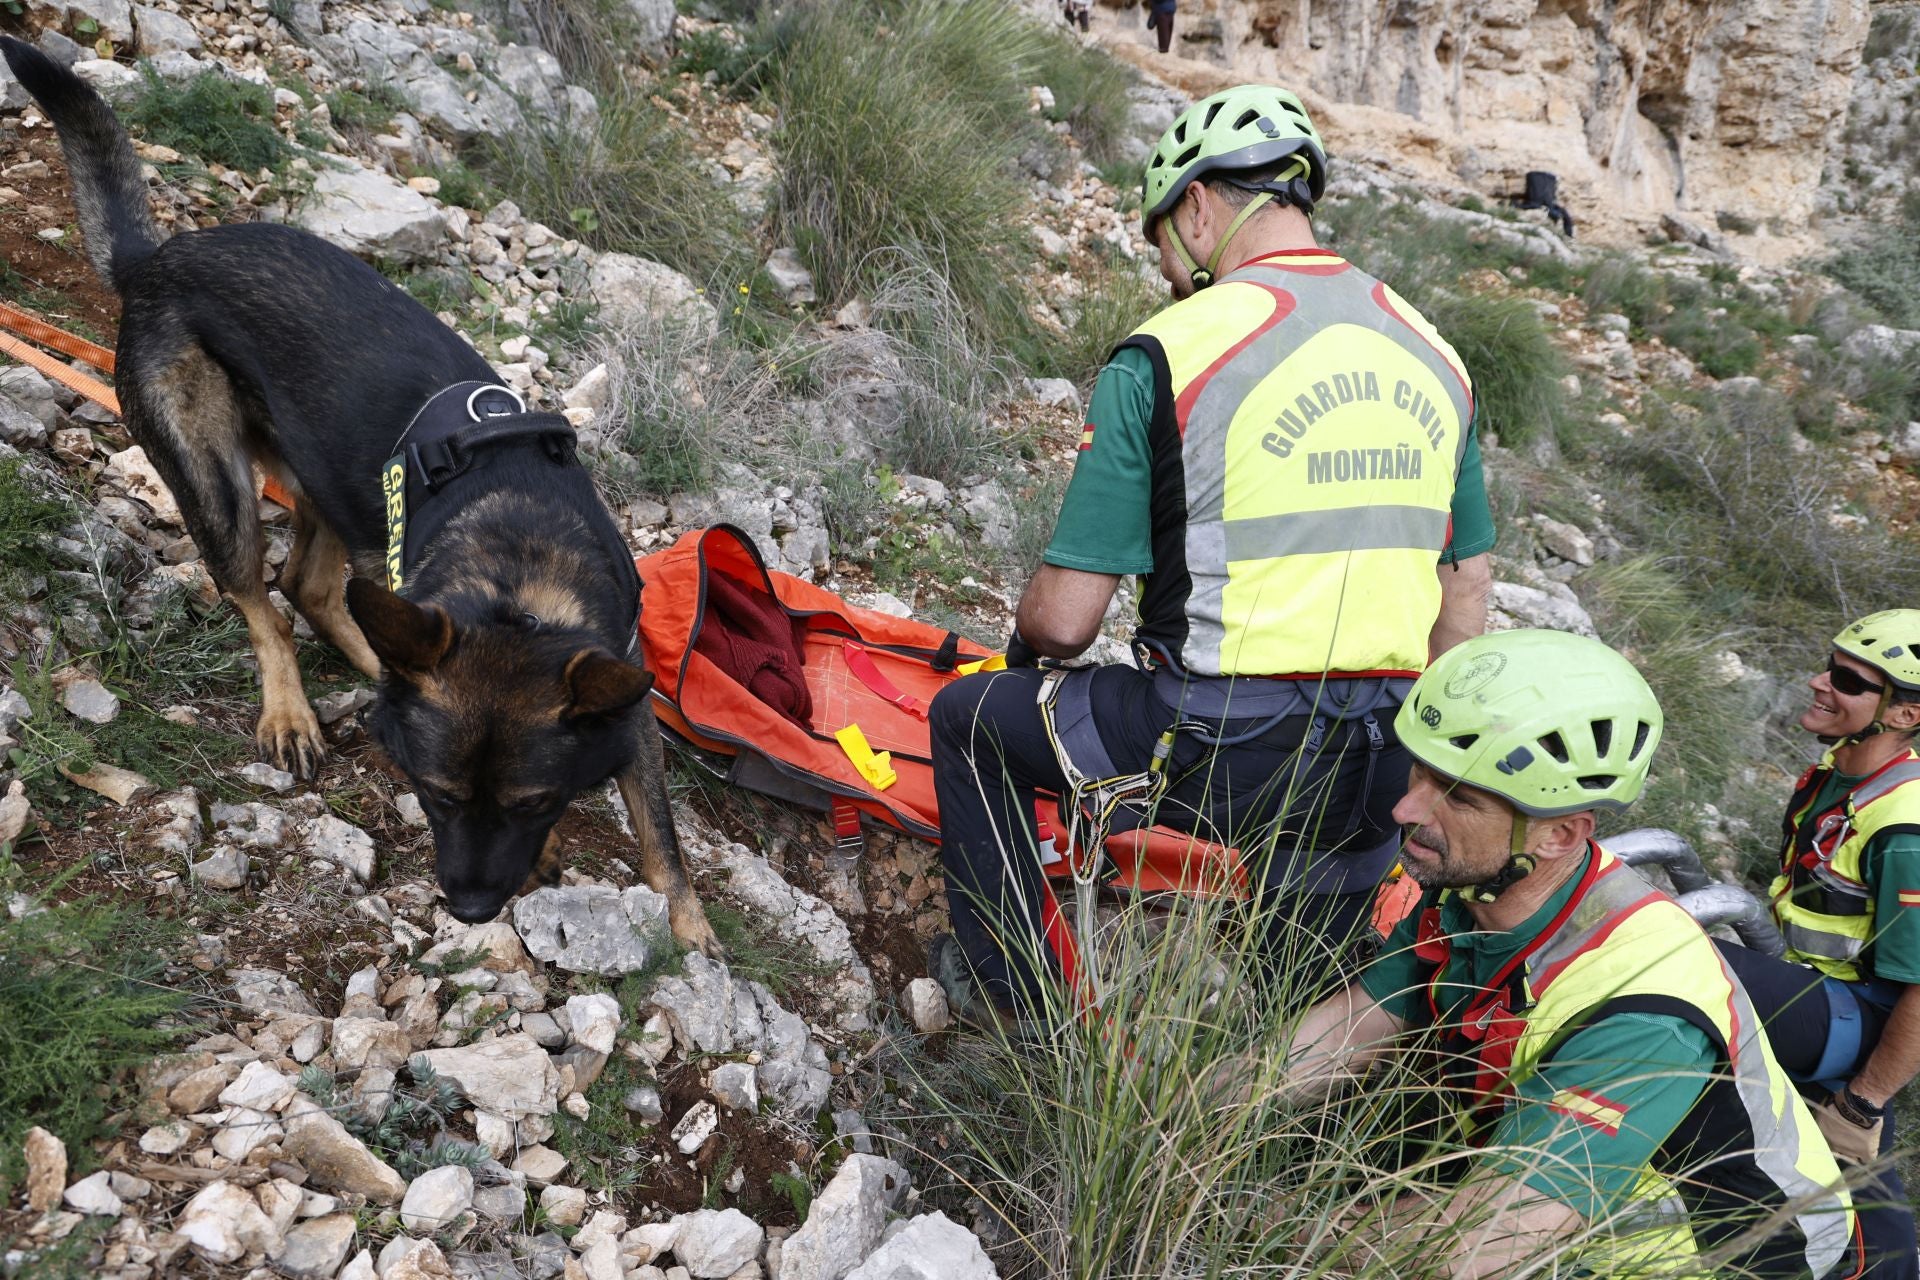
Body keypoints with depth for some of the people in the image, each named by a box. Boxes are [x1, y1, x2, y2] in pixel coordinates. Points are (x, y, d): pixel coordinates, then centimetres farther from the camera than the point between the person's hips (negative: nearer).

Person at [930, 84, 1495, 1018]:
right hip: (1374, 771, 6)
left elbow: (1063, 621, -11)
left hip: (1213, 746, -6)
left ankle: (1014, 997, 30)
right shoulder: (1435, 355, 8)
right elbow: (1465, 600, 14)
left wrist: (1024, 648, 13)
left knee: (967, 718, 19)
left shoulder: (1165, 355, -11)